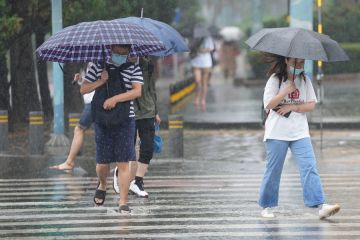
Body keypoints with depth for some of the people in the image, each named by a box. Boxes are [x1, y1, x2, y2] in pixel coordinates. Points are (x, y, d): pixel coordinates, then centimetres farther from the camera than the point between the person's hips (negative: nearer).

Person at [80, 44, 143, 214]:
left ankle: (123, 203, -3)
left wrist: (115, 99, -19)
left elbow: (137, 91, -10)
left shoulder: (133, 69, 4)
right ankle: (102, 185, 35)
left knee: (123, 163, -5)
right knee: (103, 162, 2)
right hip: (102, 120, 1)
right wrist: (101, 81, -11)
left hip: (125, 120, -1)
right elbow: (83, 89, 4)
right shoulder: (98, 67, 6)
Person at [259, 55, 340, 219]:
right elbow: (268, 104, -11)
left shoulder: (305, 80, 8)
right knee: (273, 170, 3)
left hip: (300, 132, 3)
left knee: (309, 167, -10)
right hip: (277, 132, -3)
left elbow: (311, 105, 3)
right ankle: (267, 207, 18)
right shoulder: (275, 80, -2)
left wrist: (292, 107, -10)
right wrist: (286, 91, -20)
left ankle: (320, 206, -18)